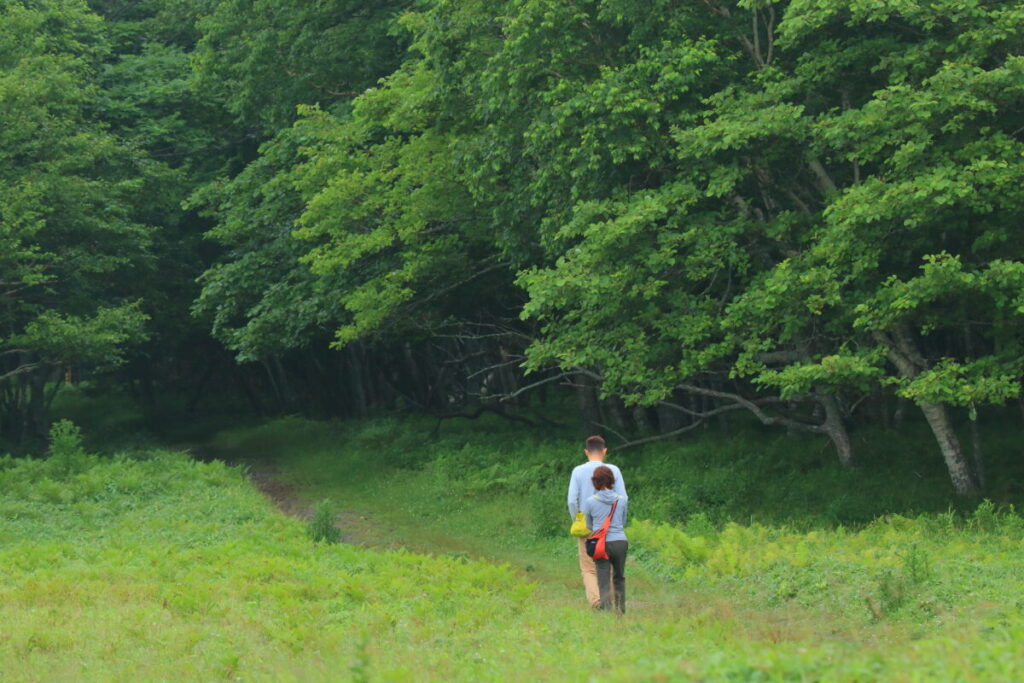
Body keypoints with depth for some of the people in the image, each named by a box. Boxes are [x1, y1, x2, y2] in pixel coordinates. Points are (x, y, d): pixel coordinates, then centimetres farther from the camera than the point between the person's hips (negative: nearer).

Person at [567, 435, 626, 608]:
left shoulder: (578, 471, -2)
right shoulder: (613, 470, -2)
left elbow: (572, 500, -7)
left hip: (586, 529, 0)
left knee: (588, 569, 3)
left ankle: (595, 598, -19)